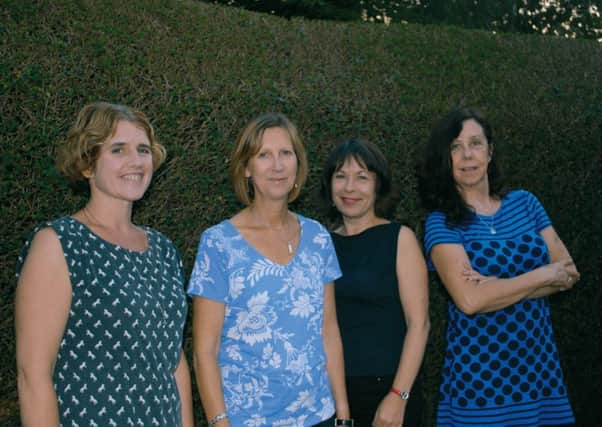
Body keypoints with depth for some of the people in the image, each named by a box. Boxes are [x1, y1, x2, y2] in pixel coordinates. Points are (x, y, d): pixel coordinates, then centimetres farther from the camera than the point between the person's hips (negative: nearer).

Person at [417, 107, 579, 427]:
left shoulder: (524, 202, 6)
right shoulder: (442, 221, -7)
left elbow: (569, 274, 0)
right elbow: (470, 300, -20)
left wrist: (500, 287, -14)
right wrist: (545, 273, -11)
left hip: (539, 364, 4)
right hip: (477, 374, -4)